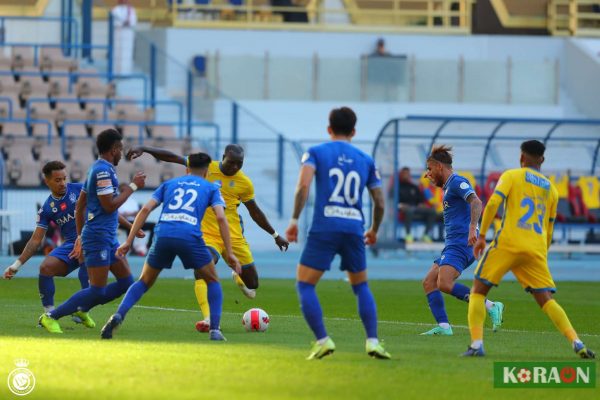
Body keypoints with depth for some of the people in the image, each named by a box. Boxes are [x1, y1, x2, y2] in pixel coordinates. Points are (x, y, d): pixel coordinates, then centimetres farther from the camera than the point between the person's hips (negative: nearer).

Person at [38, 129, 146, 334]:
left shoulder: (99, 168, 17)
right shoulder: (103, 170, -14)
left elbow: (79, 207, 20)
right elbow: (109, 205, -19)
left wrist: (80, 237, 24)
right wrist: (133, 186, -10)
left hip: (108, 237, 10)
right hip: (99, 237, -10)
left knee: (126, 282, 8)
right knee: (97, 291, -9)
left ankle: (80, 309, 12)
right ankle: (50, 317, -2)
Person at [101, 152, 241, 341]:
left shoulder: (169, 184, 27)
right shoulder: (211, 188, 21)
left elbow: (146, 209, 15)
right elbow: (220, 217, 5)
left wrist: (128, 241, 13)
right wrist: (229, 253, 4)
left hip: (163, 235, 2)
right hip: (190, 237, -2)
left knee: (144, 282, 21)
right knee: (212, 281, 20)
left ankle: (118, 315, -3)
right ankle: (215, 330, 6)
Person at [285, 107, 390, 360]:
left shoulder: (315, 153, 7)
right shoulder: (365, 160, 16)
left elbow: (303, 185, -11)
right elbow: (379, 202, 16)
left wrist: (294, 220, -6)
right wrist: (374, 231, 32)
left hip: (324, 228, -3)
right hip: (354, 229, 3)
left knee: (305, 285, 6)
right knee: (361, 287, 20)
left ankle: (322, 340, -8)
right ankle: (373, 341, 6)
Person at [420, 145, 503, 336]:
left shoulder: (457, 182, -7)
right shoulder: (448, 186, 24)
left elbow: (476, 202, -22)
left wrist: (472, 228, -37)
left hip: (460, 244, -11)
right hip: (452, 246, 11)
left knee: (444, 284, -25)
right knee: (429, 282, 4)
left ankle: (491, 307, -23)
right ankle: (443, 326, -4)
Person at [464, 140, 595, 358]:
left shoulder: (511, 176, 7)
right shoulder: (551, 189, 21)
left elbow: (493, 203, -8)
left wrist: (481, 236, -5)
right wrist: (542, 255, 32)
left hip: (508, 243, -4)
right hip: (536, 249, 4)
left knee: (478, 291, 7)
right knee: (546, 300, 3)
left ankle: (477, 344, -9)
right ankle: (577, 343, -16)